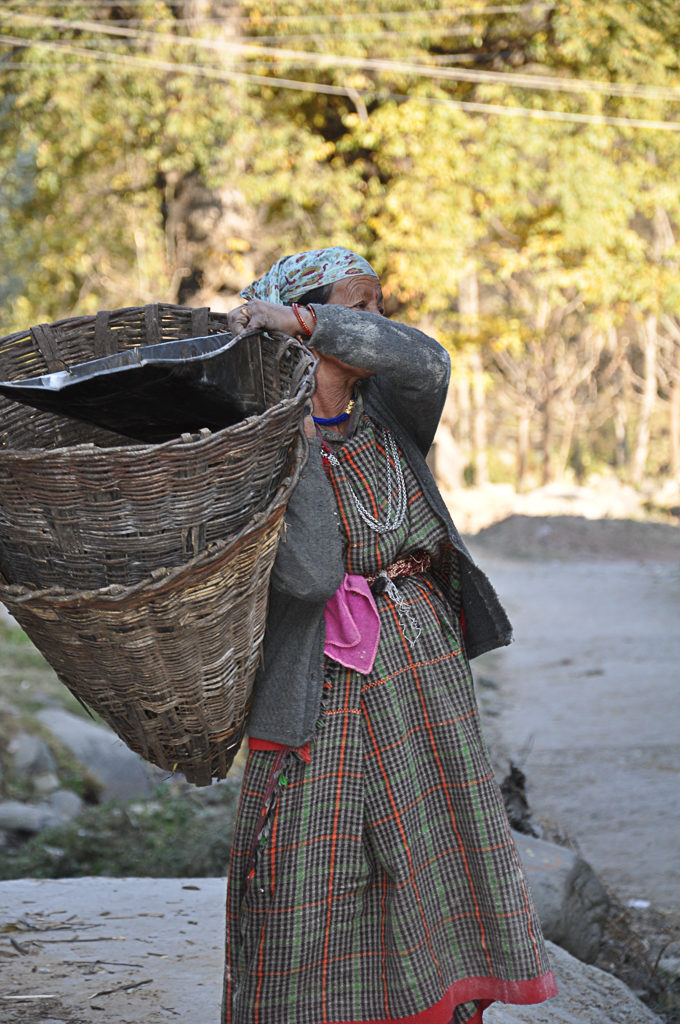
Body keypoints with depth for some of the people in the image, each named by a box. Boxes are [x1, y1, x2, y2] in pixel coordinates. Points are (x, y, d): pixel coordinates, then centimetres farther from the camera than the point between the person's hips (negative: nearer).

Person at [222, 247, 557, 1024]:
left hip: (428, 683, 6)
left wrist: (302, 319, -27)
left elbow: (425, 363, -19)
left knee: (433, 879, 12)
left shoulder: (388, 417, 5)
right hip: (328, 691, -6)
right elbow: (310, 574, -24)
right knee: (311, 896, -3)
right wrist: (293, 439, -25)